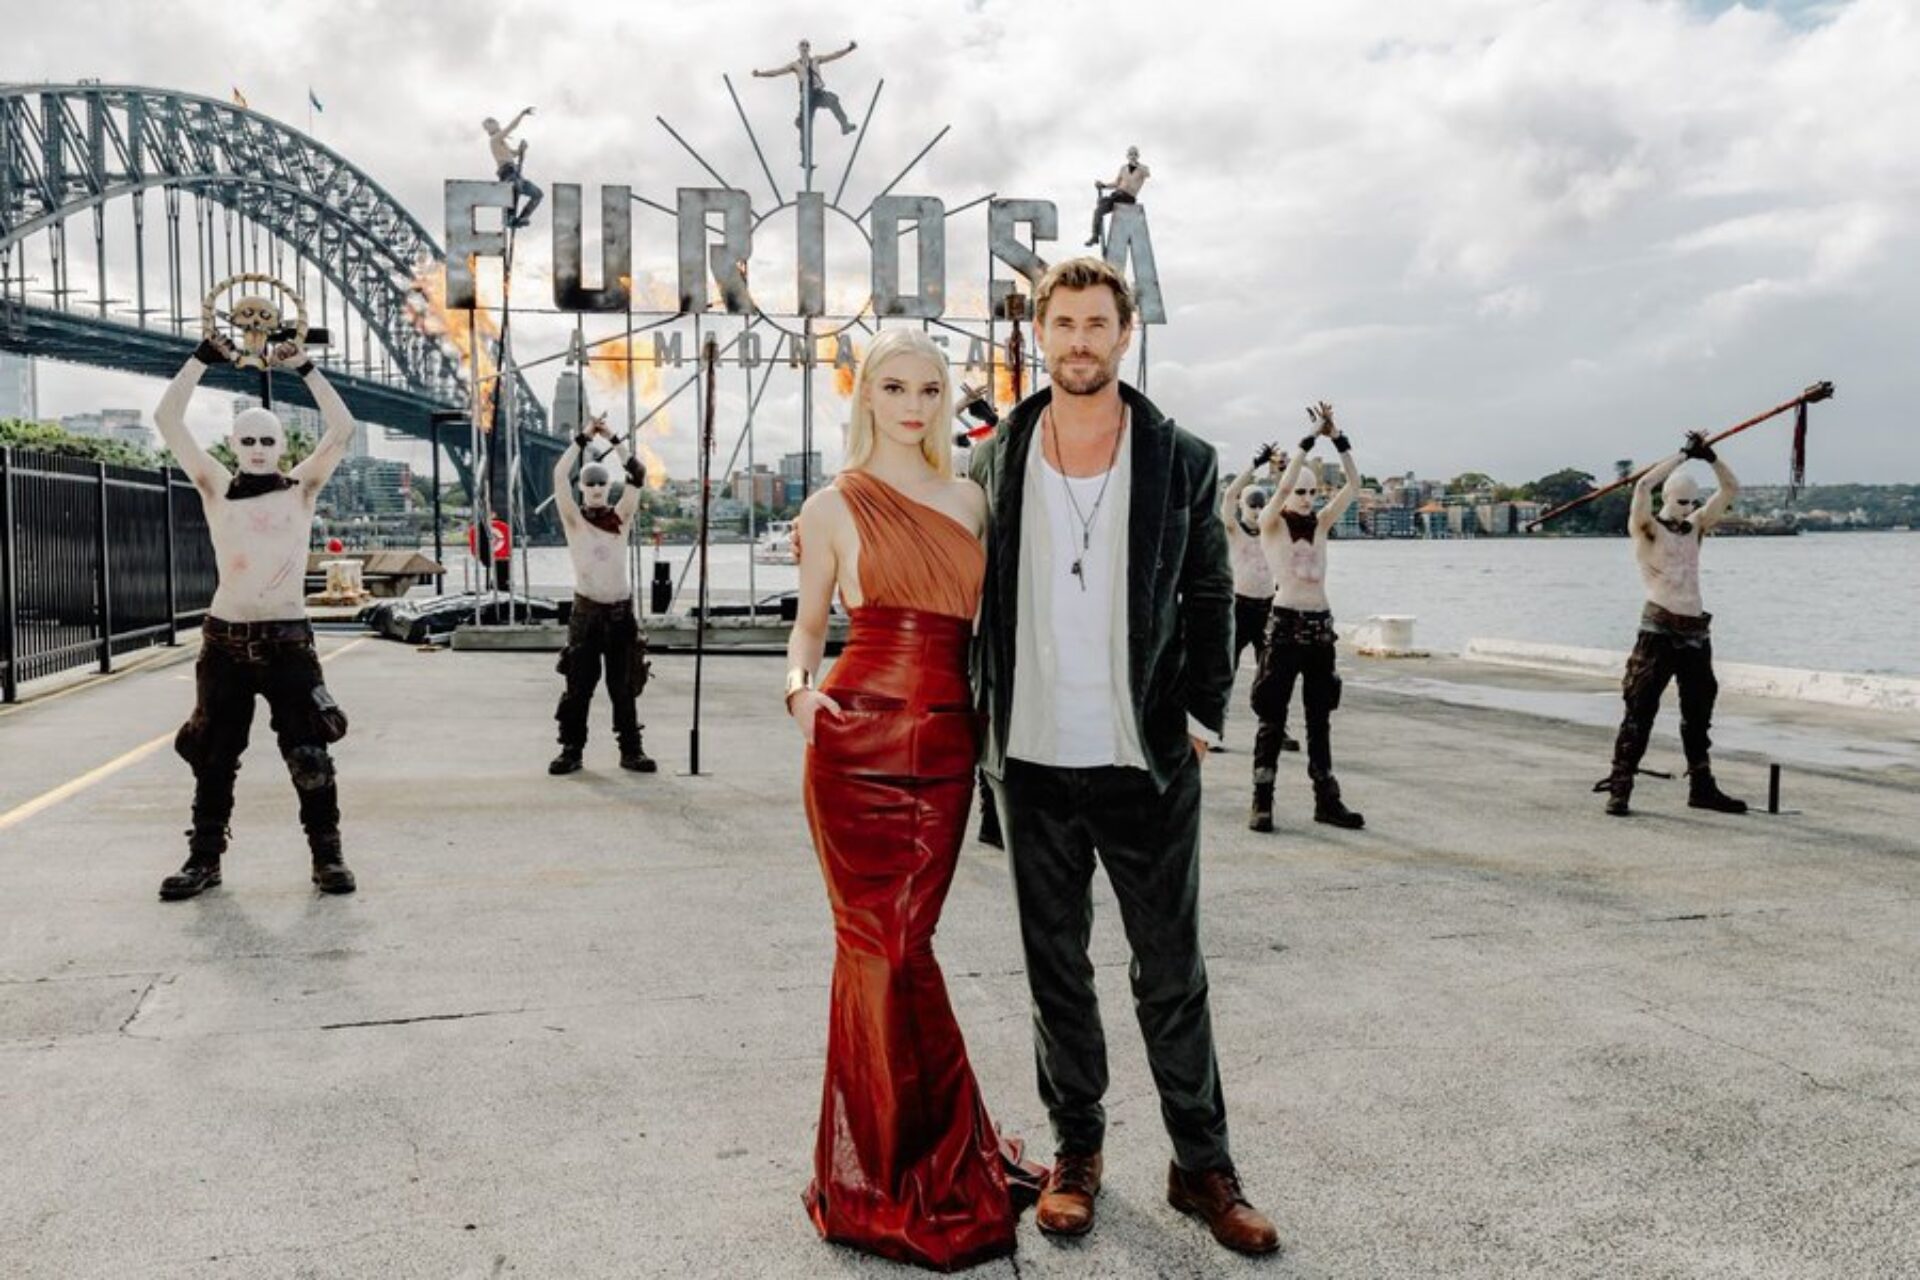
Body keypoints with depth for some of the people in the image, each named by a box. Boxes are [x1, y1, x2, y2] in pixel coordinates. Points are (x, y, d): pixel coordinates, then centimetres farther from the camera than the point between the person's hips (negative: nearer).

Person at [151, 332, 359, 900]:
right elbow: (166, 420, 2)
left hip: (288, 639, -2)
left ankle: (327, 854, 8)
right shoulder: (216, 489, 7)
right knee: (213, 755, 9)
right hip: (225, 639, 2)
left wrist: (304, 367, -8)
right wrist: (204, 357, -4)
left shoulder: (301, 489, 5)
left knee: (309, 753, -3)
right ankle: (204, 858, 20)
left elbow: (343, 428, -5)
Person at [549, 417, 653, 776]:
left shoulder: (619, 518, 8)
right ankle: (571, 750, 7)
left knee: (624, 686, 6)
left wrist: (615, 439, -4)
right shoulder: (574, 519, 3)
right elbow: (559, 475, -8)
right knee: (578, 685, 0)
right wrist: (584, 437, -9)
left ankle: (631, 750, 12)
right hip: (587, 611, -2)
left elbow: (638, 476, 0)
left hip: (621, 611, 2)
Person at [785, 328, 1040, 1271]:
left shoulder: (969, 500, 14)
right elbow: (808, 624, 11)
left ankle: (881, 1167, 24)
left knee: (891, 948, 7)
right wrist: (799, 688, -9)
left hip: (944, 748, 3)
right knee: (885, 949, 0)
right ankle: (928, 1170, 17)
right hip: (858, 741, -3)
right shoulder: (834, 507, 4)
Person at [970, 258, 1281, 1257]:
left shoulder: (1183, 461, -1)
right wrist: (983, 723, 5)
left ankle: (1203, 1166, 23)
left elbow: (1211, 598, 5)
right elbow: (979, 592, 10)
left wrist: (1202, 718, -2)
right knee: (1056, 969, 13)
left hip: (1148, 763, -1)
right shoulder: (996, 459, 3)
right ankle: (1076, 1152, 29)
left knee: (1173, 974, 7)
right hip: (1034, 763, 2)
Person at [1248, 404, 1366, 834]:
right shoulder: (1270, 524, -1)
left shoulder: (1321, 523, 11)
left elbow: (1353, 484, 4)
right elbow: (1284, 483, -18)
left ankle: (1327, 801, 15)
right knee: (1273, 717, -3)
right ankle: (1261, 802, 2)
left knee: (1320, 717, 10)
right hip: (1285, 624, -5)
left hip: (1321, 625, 5)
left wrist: (1336, 436, -4)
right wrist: (1311, 437, -16)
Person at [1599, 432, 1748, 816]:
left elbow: (1731, 489, 16)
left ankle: (1702, 787, 22)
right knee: (1640, 709, -8)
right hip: (1659, 629, -6)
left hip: (1695, 631, 6)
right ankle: (1620, 788, -8)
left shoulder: (1695, 527, 15)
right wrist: (1684, 455, -11)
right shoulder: (1647, 529, -1)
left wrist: (1710, 456, 3)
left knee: (1698, 713, 12)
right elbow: (1643, 485, -17)